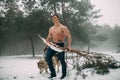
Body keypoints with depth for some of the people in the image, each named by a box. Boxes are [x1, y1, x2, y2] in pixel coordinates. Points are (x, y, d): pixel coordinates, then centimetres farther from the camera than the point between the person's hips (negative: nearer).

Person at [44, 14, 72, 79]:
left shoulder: (63, 28, -7)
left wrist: (69, 46, -22)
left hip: (60, 45, -5)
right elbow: (49, 37, 23)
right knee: (48, 57, -7)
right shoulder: (51, 28, 13)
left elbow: (69, 36, -12)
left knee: (62, 60, -1)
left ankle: (64, 74, 22)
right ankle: (53, 73, 4)